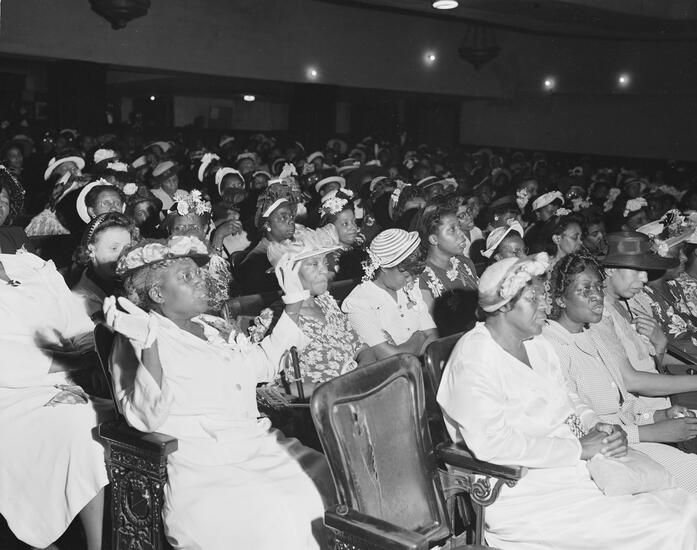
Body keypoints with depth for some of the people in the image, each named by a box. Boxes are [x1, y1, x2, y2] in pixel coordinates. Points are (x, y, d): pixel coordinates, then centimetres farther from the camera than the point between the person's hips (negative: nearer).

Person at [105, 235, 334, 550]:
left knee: (334, 486, -15)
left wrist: (293, 306, 28)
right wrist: (148, 343, -29)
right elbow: (145, 418, -17)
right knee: (273, 524, -31)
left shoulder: (215, 327, 19)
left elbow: (264, 364, 31)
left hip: (262, 447, 7)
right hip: (202, 470, -7)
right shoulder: (136, 343, -3)